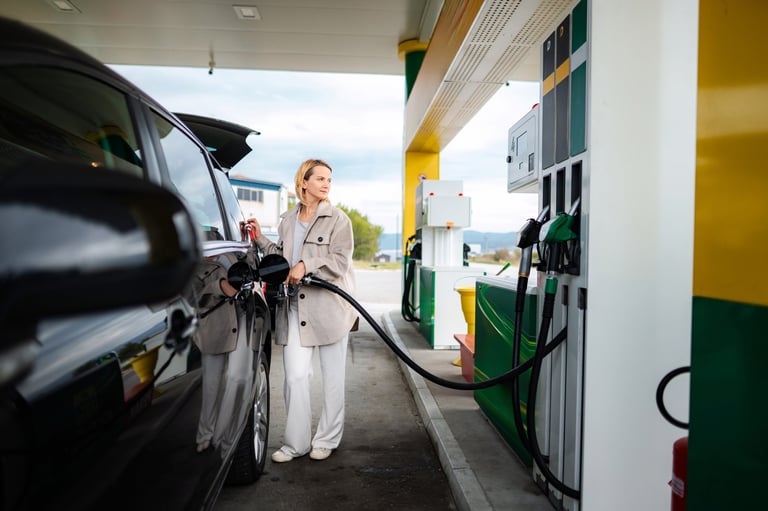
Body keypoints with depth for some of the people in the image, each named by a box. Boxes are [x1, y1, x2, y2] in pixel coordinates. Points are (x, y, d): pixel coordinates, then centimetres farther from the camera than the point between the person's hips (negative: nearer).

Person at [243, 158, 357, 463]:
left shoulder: (337, 219, -3)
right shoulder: (287, 220, 12)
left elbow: (340, 261, -11)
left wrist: (306, 265, -23)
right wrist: (260, 239, 8)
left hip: (329, 306, -3)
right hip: (296, 306, 4)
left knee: (332, 377, 8)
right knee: (295, 376, 2)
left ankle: (326, 440, 24)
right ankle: (295, 443, 17)